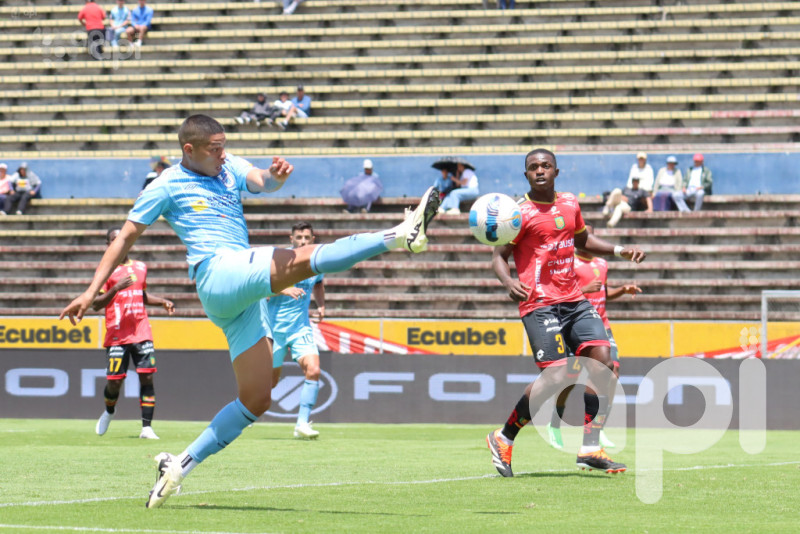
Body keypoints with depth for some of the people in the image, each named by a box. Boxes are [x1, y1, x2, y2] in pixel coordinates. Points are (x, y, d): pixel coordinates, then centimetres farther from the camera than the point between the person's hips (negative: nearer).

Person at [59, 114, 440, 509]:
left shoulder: (230, 168, 20)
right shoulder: (167, 186, 6)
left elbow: (262, 182, 0)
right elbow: (125, 239, 9)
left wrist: (276, 176, -25)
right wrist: (92, 291, 3)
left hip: (244, 293, 7)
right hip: (217, 274, -7)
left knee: (256, 399, 3)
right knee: (304, 260, -25)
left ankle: (179, 465, 5)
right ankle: (399, 237, -36)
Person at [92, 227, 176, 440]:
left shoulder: (140, 268, 15)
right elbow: (96, 304, -6)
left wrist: (162, 301, 15)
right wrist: (116, 288, -19)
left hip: (141, 332, 4)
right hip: (117, 335, -4)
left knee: (147, 376, -8)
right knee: (114, 381, -4)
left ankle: (147, 427, -8)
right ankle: (109, 411, 30)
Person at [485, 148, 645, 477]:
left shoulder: (570, 205, 13)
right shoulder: (521, 213, -5)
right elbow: (499, 256, -6)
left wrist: (619, 250, 18)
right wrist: (509, 283, -26)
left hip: (574, 300, 7)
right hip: (539, 304, -7)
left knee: (602, 361, -9)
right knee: (556, 377, -17)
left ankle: (590, 449, -4)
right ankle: (503, 439, 1)